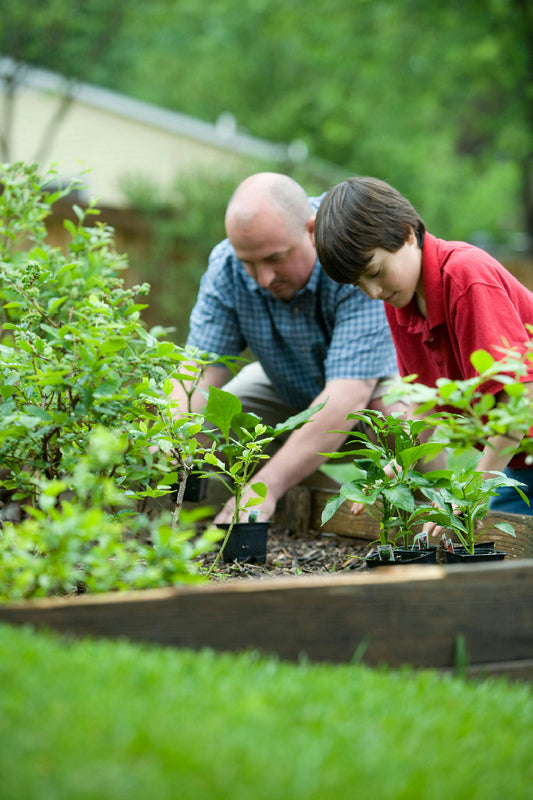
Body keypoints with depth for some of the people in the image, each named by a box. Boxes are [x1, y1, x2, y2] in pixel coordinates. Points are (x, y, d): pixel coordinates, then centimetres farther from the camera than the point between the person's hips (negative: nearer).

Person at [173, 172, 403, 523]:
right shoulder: (226, 267, -20)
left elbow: (349, 393, -43)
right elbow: (201, 367, -21)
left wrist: (267, 486, -51)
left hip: (380, 380, -4)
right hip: (289, 394, 4)